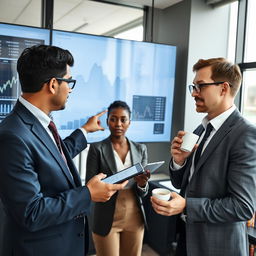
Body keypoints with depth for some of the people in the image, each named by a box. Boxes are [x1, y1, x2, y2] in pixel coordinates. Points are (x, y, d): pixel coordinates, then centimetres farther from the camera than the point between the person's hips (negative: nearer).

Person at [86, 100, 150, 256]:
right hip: (107, 220, -3)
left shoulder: (140, 149, 2)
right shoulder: (97, 148, -8)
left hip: (135, 219, 4)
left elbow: (143, 192, 3)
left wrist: (142, 184, -20)